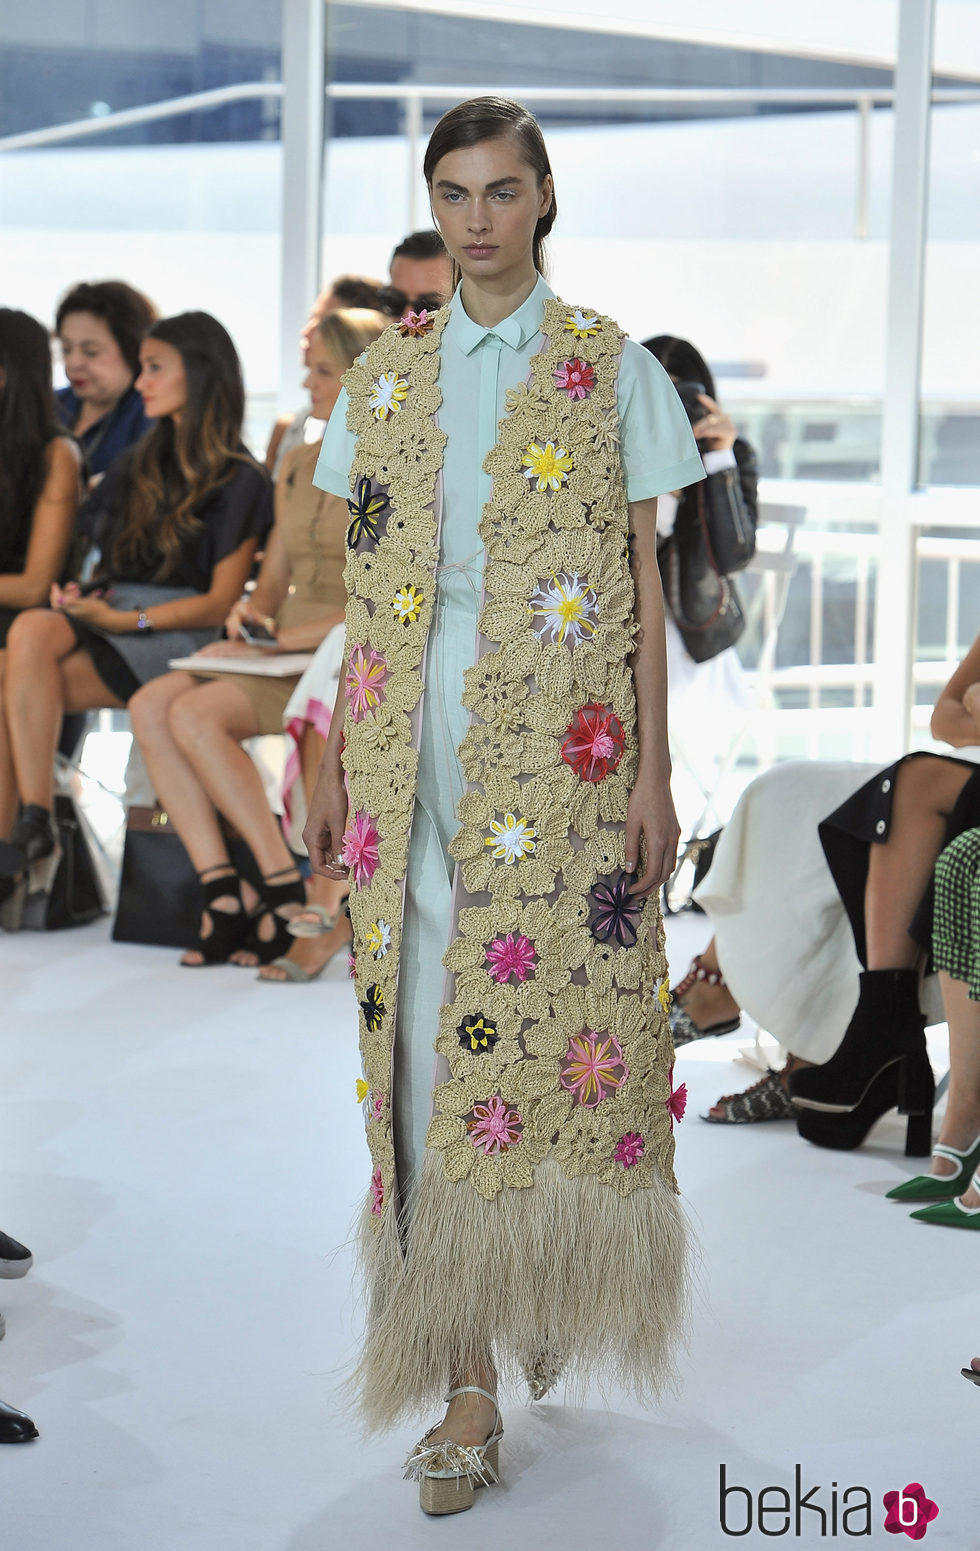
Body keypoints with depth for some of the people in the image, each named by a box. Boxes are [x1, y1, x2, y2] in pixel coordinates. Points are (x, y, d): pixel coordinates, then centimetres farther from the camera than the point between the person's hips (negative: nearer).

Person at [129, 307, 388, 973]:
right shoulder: (300, 466, 18)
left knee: (197, 713, -27)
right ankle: (225, 900, -22)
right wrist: (252, 616, -4)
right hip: (286, 661, 8)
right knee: (151, 706, -18)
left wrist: (283, 638, -16)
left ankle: (297, 898, -19)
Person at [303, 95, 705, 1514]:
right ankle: (471, 1380, 3)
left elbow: (643, 580, 2)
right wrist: (334, 762, 8)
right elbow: (364, 588, 12)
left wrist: (654, 771, -4)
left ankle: (551, 1283, 28)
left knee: (557, 1008, -1)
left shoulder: (611, 369, 3)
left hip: (567, 746, -2)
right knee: (431, 1038, -2)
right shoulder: (384, 375, 10)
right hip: (416, 745, 2)